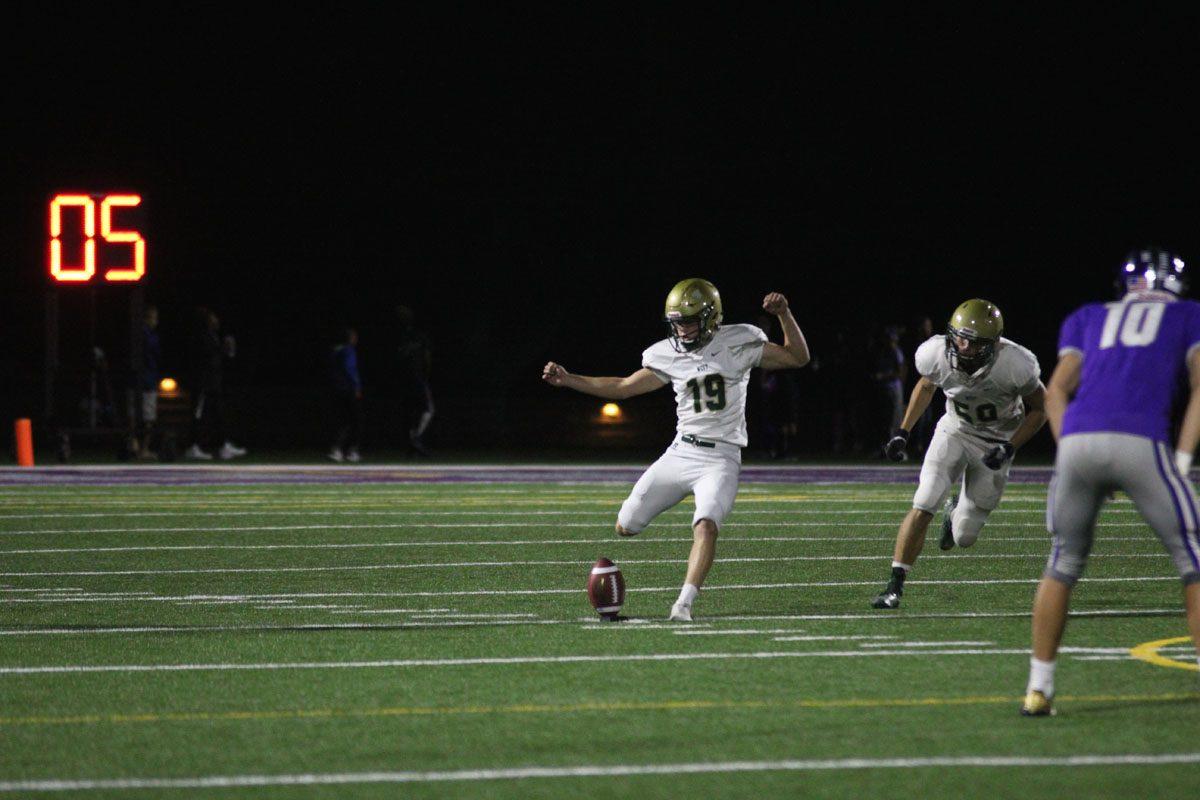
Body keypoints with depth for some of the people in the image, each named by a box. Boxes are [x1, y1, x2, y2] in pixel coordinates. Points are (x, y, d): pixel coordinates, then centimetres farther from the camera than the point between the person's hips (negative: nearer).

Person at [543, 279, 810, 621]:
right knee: (625, 527, 3)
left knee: (706, 526, -28)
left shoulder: (739, 343, -4)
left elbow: (798, 358, -1)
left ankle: (684, 604, -29)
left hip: (720, 459, -5)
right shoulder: (668, 355, 5)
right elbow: (623, 387, 13)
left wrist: (784, 315, -16)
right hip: (680, 453, 5)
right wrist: (567, 380, 8)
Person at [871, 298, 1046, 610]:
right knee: (922, 506, -18)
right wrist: (902, 432, 1)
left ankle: (957, 513, 40)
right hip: (955, 431, 1)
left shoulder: (1014, 365, -31)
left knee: (964, 537, 2)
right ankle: (895, 585, -8)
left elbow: (1038, 409, -12)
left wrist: (1009, 448, -23)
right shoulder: (935, 354, -23)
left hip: (995, 442, -1)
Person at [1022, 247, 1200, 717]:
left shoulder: (1088, 320, 31)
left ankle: (1038, 689, 17)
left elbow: (1057, 390, 19)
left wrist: (1067, 455, 12)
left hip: (1078, 441, 3)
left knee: (1064, 564, 20)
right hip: (1143, 444, -3)